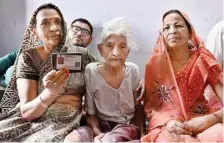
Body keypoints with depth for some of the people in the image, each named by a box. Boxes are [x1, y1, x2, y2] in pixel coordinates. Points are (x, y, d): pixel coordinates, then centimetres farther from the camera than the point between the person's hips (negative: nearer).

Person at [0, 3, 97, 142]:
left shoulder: (83, 55, 0)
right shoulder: (28, 57, -2)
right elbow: (26, 112, -10)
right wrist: (50, 93, -29)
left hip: (69, 121, 0)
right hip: (33, 120, 1)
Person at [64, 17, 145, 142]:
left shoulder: (133, 70, -9)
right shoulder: (91, 71, -13)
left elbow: (139, 108, 4)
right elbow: (90, 113, -5)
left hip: (128, 126, 0)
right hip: (100, 125, 1)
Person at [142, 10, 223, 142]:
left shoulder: (204, 59, -1)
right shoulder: (155, 63, -1)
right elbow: (149, 106, 2)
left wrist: (210, 119, -24)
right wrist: (167, 122, -18)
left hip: (200, 122, 1)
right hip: (166, 124, -1)